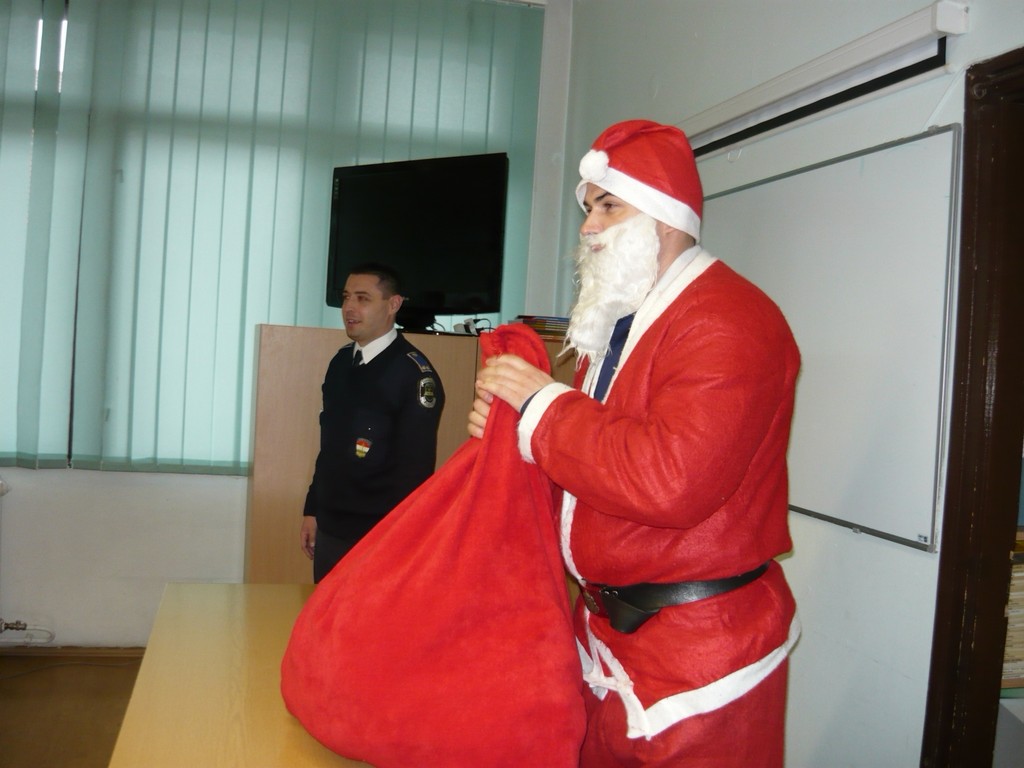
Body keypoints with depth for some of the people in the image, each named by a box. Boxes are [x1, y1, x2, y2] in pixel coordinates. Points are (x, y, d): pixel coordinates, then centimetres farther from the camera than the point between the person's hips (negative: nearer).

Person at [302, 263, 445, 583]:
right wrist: (312, 509, 15)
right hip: (330, 529, 7)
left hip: (380, 535, -7)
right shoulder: (341, 362, 7)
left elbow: (416, 466, -15)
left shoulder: (414, 372, -15)